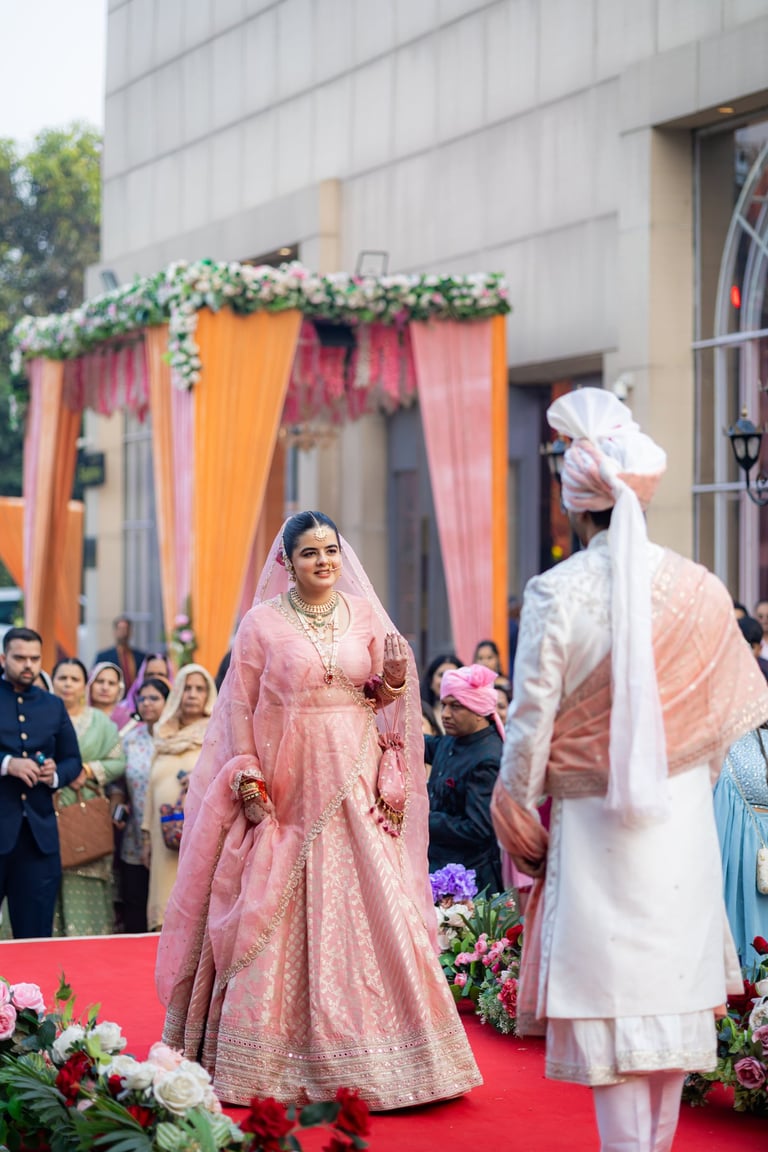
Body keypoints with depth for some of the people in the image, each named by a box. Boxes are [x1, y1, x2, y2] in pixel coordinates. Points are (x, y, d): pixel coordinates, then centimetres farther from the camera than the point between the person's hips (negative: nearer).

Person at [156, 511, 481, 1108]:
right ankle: (275, 1064, 9)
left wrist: (395, 678, -7)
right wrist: (247, 775, -7)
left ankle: (365, 1057, 8)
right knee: (278, 920, -1)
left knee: (370, 908, -1)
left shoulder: (365, 614, 8)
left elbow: (386, 698, 14)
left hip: (355, 783, 2)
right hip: (285, 787, -2)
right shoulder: (262, 622, 0)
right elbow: (240, 706, 1)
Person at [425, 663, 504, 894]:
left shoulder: (487, 761, -20)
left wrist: (423, 820, -17)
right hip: (436, 866, 9)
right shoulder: (453, 741, 7)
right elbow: (432, 747, 33)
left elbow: (479, 830, -23)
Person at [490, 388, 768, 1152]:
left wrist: (519, 825, 3)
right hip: (683, 826, 4)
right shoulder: (699, 590, -3)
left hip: (596, 828, -3)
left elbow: (531, 723, -10)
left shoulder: (556, 593, -13)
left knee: (612, 1002, 2)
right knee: (673, 988, 12)